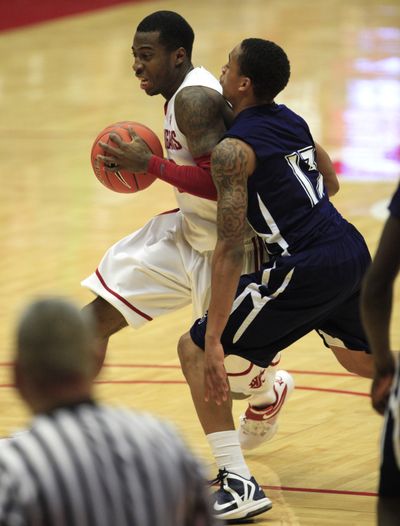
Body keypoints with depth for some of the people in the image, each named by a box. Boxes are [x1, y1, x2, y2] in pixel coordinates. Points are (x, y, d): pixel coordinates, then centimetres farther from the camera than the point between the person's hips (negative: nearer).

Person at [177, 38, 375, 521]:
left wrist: (214, 343, -18)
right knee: (361, 357, 34)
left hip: (307, 268, -8)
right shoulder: (292, 121, 13)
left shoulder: (233, 149, -11)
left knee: (195, 349, 2)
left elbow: (230, 250, -17)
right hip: (353, 250, 8)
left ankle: (238, 485, -7)